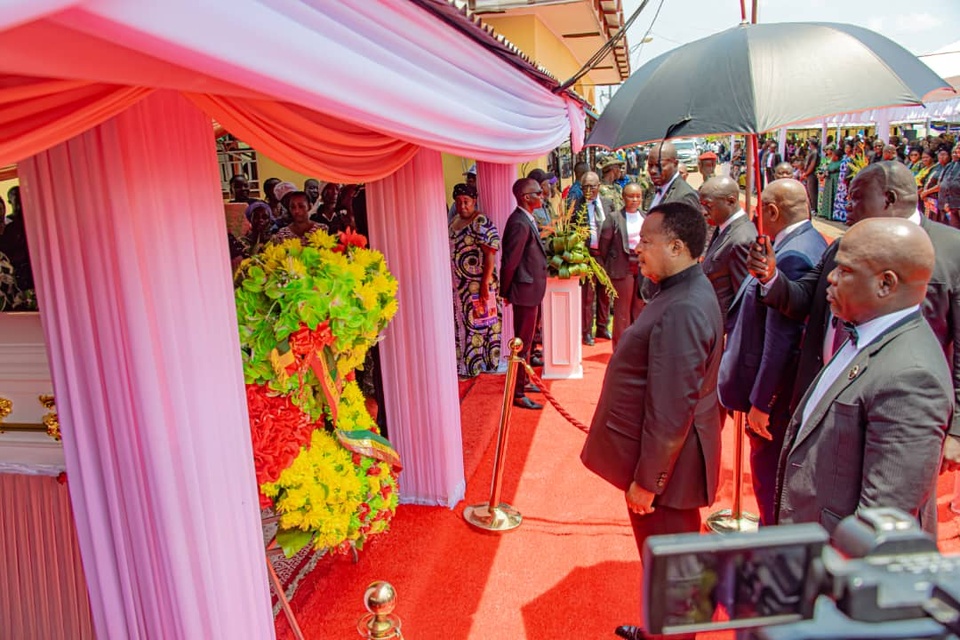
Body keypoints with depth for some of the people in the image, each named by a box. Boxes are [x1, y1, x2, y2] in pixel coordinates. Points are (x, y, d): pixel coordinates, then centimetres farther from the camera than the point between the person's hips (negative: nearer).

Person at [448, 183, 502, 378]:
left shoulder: (482, 223, -13)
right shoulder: (454, 222, 11)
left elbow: (490, 255, -17)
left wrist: (485, 283, -22)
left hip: (478, 285, -8)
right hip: (458, 285, 8)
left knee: (478, 323, 2)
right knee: (461, 323, 14)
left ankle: (479, 364, 13)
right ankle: (463, 363, 26)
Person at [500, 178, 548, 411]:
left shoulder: (526, 219, 9)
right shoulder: (520, 224, -23)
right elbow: (510, 262, -22)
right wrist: (506, 291, -10)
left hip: (531, 289, 10)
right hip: (525, 290, -10)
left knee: (525, 339, 21)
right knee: (523, 342, 0)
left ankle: (521, 381, 37)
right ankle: (517, 393, 10)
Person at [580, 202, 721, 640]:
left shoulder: (682, 310, -28)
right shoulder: (686, 291, 5)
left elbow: (671, 411, -28)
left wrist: (645, 480, -19)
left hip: (664, 462, -10)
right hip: (666, 456, 10)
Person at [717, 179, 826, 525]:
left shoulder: (792, 256, -25)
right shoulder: (811, 241, 7)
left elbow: (781, 338, -26)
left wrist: (760, 402, -21)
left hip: (778, 390, -10)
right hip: (793, 383, 10)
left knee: (768, 474, 4)